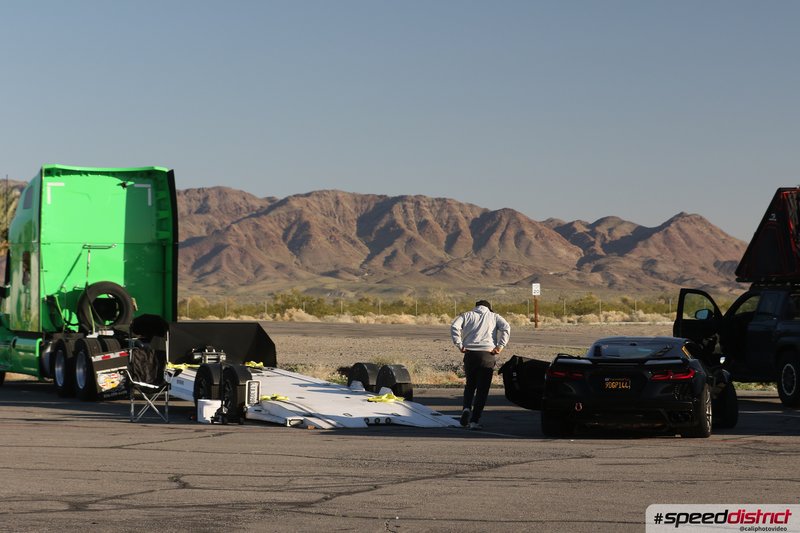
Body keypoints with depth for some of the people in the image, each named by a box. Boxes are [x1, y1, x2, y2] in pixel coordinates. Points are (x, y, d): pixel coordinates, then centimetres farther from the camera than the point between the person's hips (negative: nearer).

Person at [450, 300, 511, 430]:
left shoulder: (467, 315, 13)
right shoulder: (494, 317, 12)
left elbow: (454, 327, -3)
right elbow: (506, 327, -4)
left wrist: (459, 345, -2)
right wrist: (500, 346, -5)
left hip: (470, 354, 1)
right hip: (487, 355, -1)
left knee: (470, 385, 20)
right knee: (482, 389, 3)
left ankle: (467, 408, -5)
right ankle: (474, 420, -3)